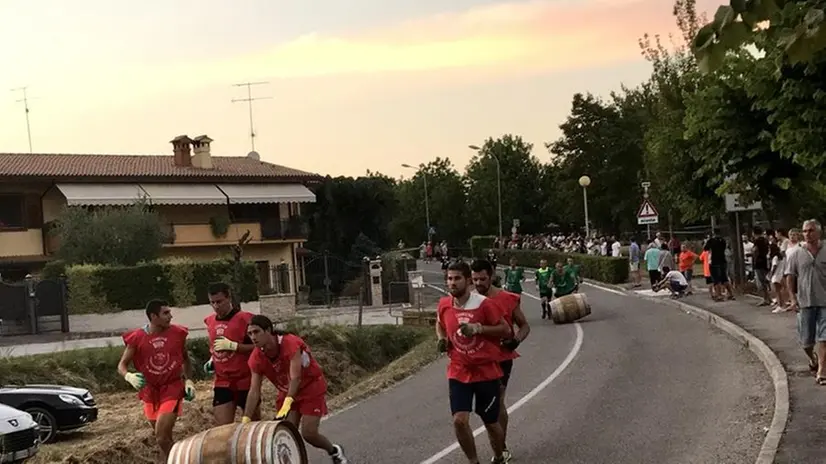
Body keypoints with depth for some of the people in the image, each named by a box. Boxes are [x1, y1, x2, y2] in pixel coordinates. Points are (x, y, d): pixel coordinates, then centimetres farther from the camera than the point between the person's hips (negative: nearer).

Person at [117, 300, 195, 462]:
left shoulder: (178, 333, -5)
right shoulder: (137, 338, -10)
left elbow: (185, 359, 12)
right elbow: (121, 365, -4)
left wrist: (188, 380, -1)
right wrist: (129, 376, -25)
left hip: (172, 389, -2)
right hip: (150, 392, 2)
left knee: (161, 436, -15)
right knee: (164, 437, 14)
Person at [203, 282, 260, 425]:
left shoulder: (245, 319, -12)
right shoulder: (210, 321, 9)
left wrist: (232, 345, -21)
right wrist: (211, 360, 8)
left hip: (246, 381, -5)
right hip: (222, 382, 5)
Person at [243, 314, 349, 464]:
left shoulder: (290, 343, -33)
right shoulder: (256, 358, -16)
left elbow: (295, 378, -40)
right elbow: (254, 391, -16)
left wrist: (287, 404, -52)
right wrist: (245, 420, -24)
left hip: (312, 387, -5)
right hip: (287, 391, 5)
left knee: (308, 433, -10)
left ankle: (335, 452, 18)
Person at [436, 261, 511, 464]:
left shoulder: (484, 304, -15)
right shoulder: (444, 304, -2)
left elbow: (506, 330, -10)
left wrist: (478, 328, -22)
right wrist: (442, 339, -1)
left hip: (486, 371, -3)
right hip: (458, 372, 3)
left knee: (491, 422, 9)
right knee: (459, 420, -13)